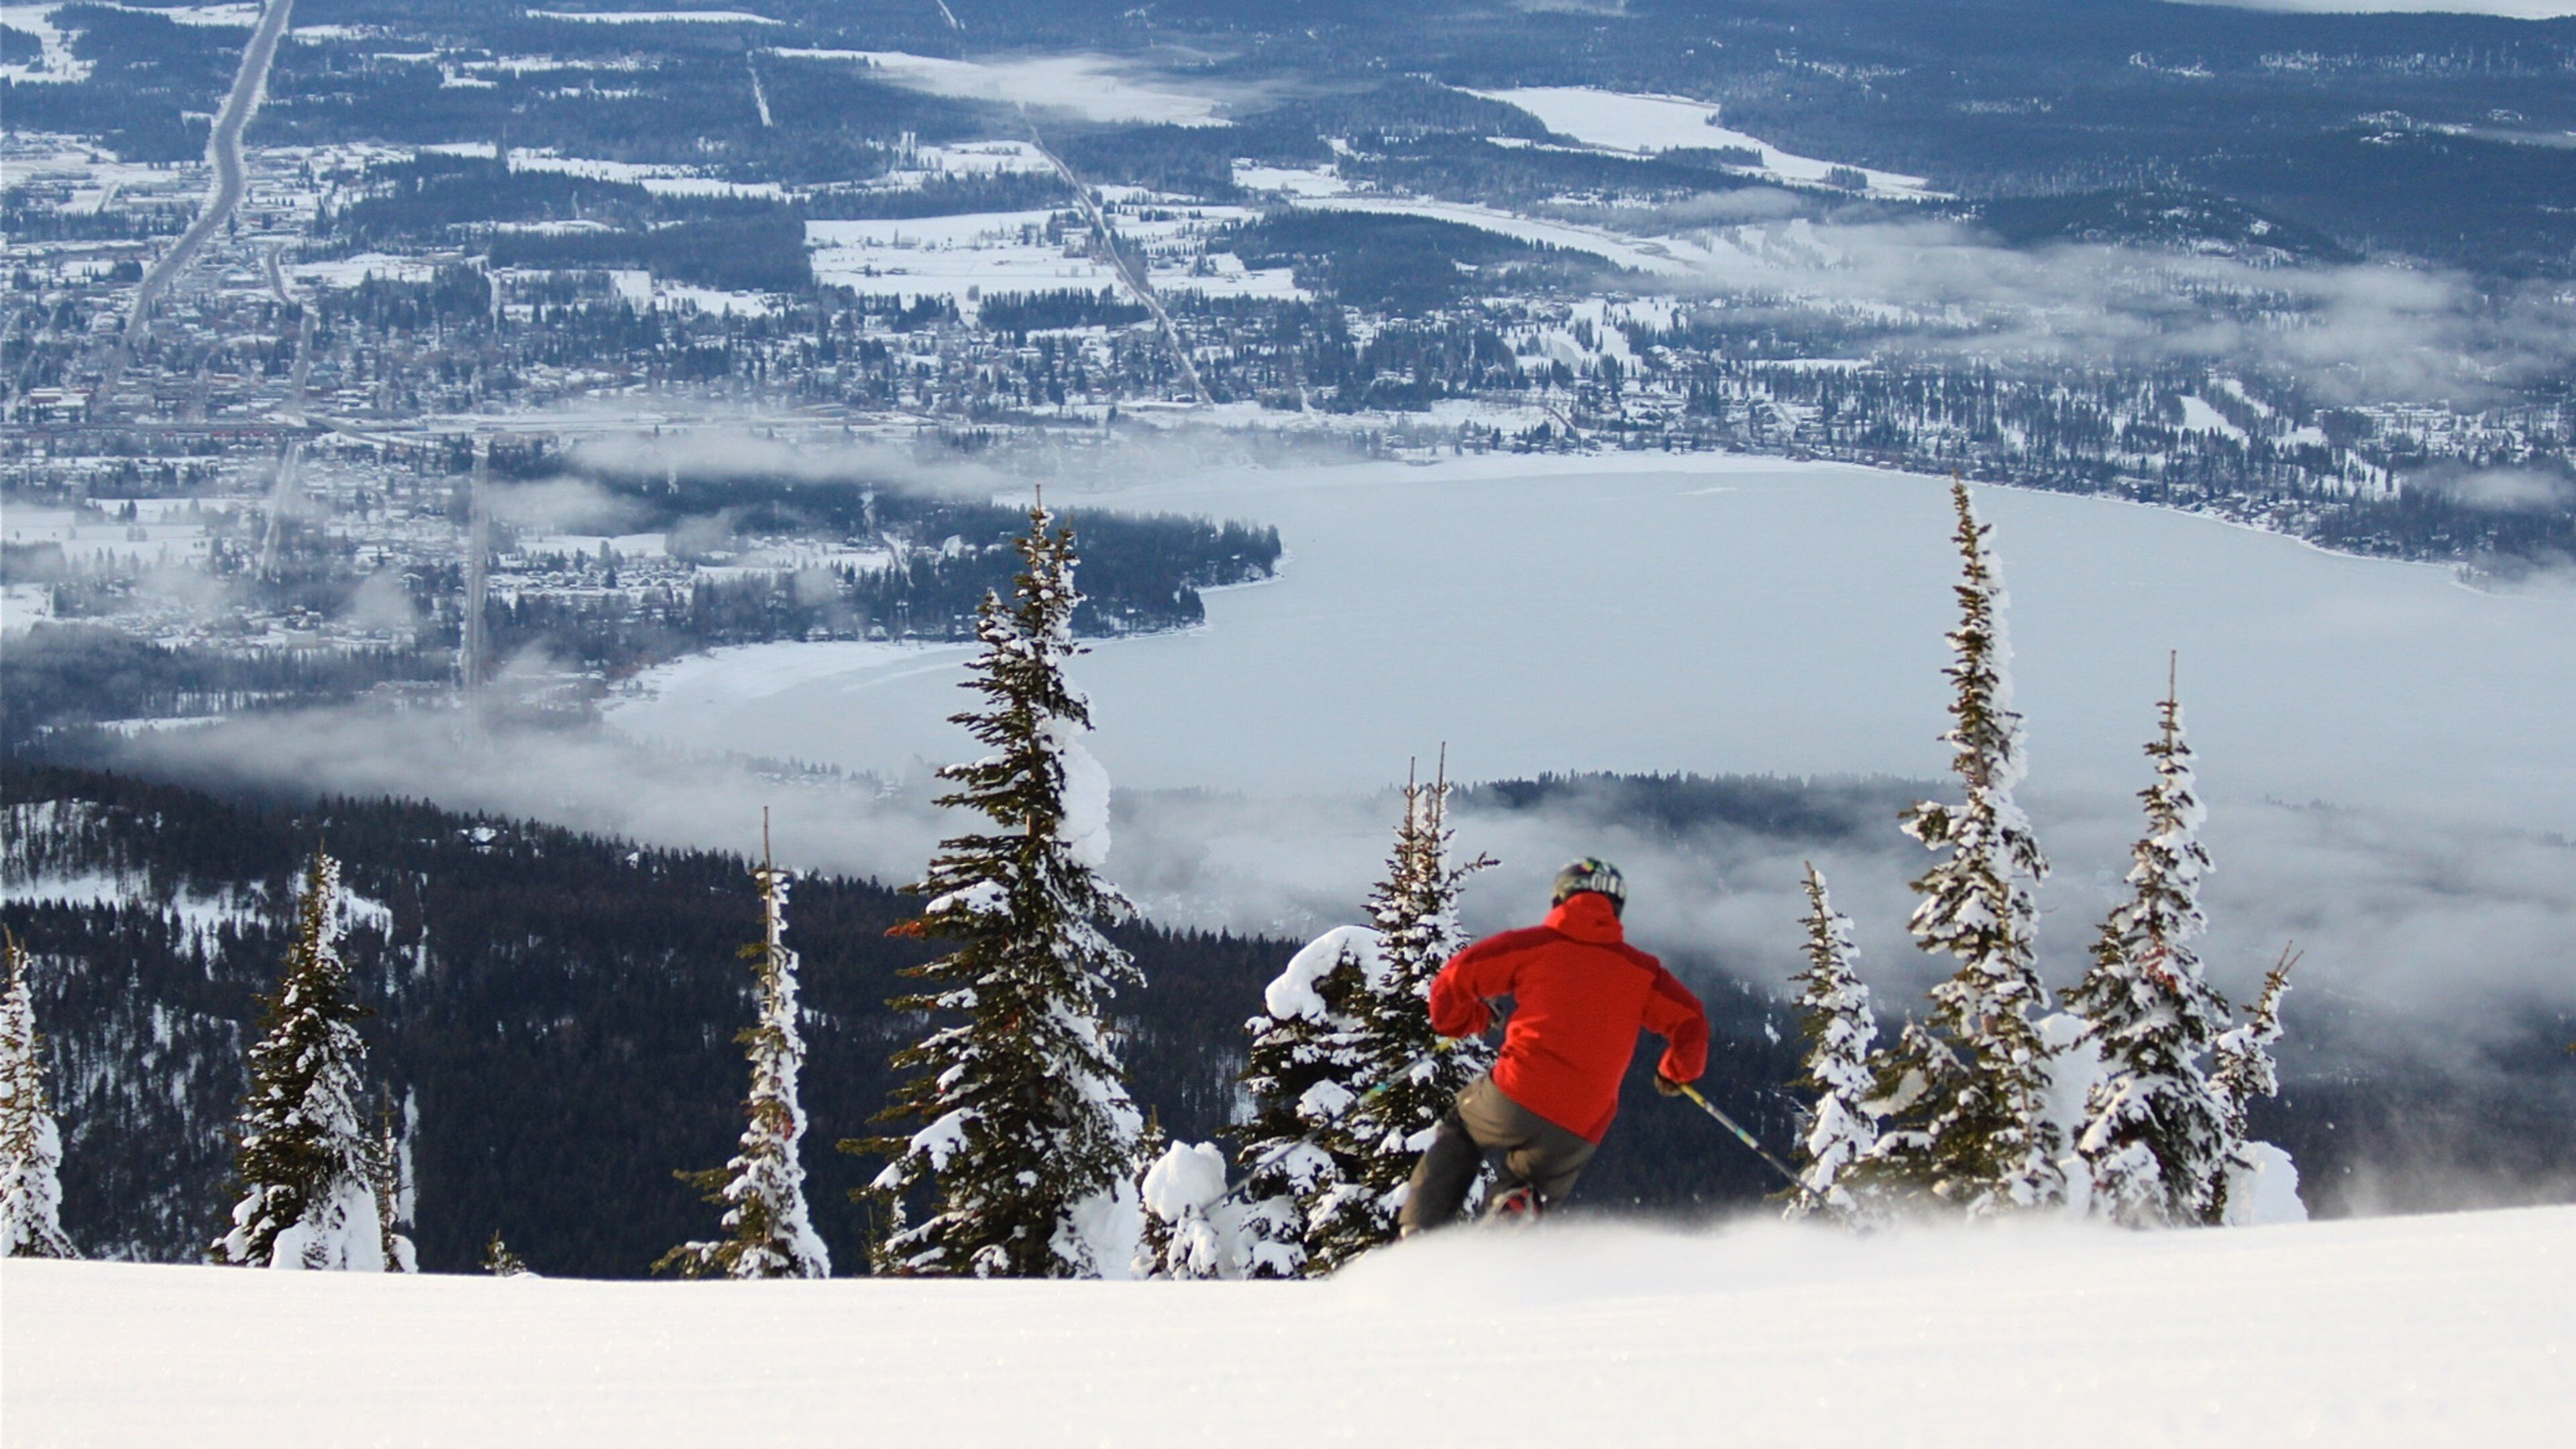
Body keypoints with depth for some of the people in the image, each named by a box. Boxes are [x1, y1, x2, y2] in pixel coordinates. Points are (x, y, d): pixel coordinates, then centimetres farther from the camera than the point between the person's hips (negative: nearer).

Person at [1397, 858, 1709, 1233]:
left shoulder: (1535, 944, 8)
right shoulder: (1640, 969, 14)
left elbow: (1454, 982, 5)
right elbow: (1691, 1024, 11)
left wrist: (1471, 1020, 27)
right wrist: (1675, 1073, 32)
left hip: (1518, 1097, -2)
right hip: (1579, 1137, 2)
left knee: (1458, 1133, 29)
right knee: (1531, 1192, 25)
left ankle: (1419, 1232, 8)